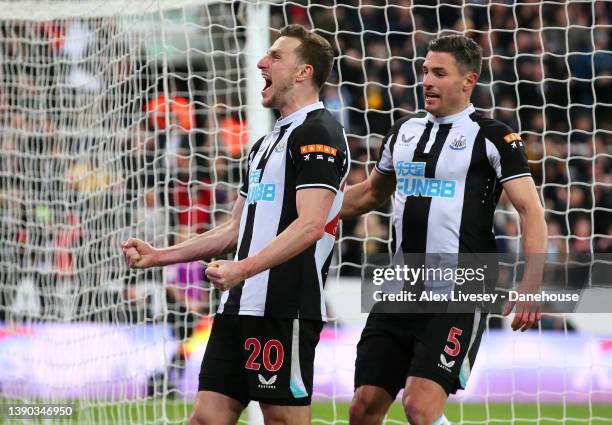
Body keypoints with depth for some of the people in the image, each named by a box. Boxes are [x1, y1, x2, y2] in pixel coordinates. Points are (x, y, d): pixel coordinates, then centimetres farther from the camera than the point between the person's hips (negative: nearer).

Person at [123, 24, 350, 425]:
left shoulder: (318, 132, -8)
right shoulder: (266, 143, 23)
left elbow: (311, 224, -20)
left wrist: (243, 268, -29)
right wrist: (158, 256, 20)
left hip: (284, 311, -9)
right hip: (239, 307, 9)